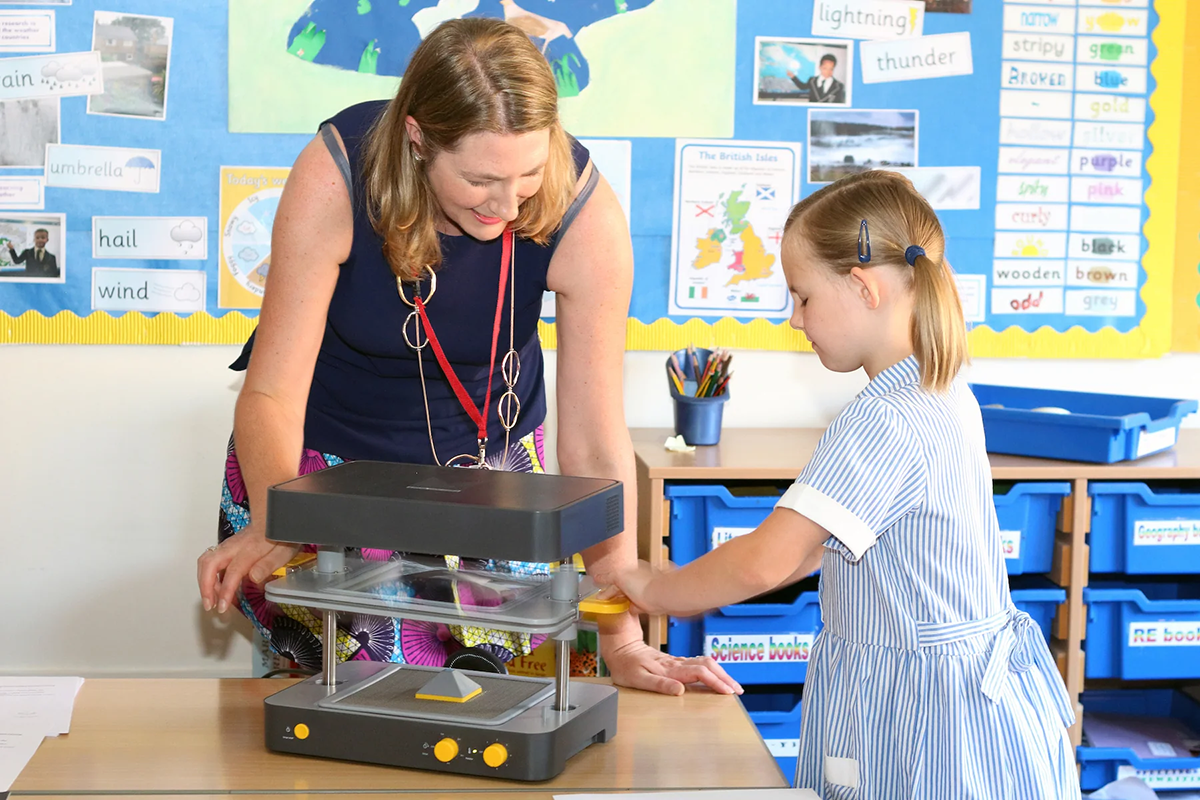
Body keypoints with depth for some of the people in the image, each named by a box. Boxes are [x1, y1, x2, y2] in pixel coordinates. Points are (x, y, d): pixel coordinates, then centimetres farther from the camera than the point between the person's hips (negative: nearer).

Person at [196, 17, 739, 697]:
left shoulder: (584, 213, -26)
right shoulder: (337, 173, -29)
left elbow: (595, 444, -22)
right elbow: (273, 393, -26)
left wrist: (623, 641, -24)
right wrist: (267, 525, -46)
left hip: (490, 456, 2)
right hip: (325, 458, -1)